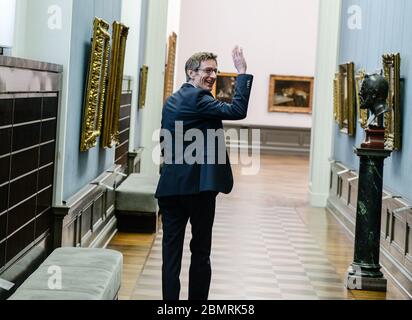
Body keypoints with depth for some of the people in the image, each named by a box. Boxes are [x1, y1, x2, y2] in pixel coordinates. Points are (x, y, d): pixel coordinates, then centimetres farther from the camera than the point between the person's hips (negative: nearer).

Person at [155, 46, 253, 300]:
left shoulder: (172, 101, 15)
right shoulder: (197, 97, -11)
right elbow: (237, 111, -23)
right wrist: (243, 73, -18)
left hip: (171, 185, 7)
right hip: (199, 185, -7)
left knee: (172, 250, 6)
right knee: (201, 251, 5)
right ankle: (198, 298, 11)